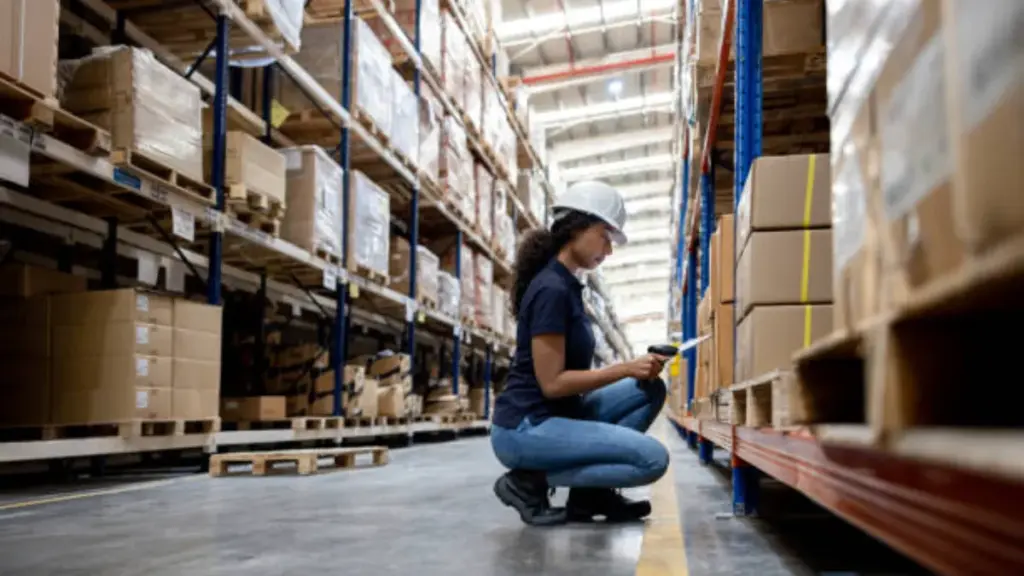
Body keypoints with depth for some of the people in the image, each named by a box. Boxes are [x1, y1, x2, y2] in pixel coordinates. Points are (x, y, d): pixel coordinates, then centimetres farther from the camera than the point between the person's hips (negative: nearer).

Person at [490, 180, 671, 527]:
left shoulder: (567, 286, 13)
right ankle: (529, 481, -7)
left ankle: (591, 493, 7)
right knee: (652, 458, -18)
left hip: (554, 416, 10)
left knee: (649, 390, 7)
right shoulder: (552, 289, -17)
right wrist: (626, 369, -16)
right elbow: (552, 382, -20)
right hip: (525, 428, -10)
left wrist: (635, 369, 8)